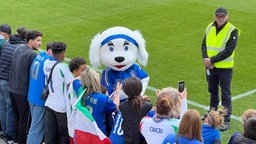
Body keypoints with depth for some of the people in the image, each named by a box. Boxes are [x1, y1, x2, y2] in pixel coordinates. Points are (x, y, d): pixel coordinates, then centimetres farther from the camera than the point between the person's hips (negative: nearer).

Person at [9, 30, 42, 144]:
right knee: (24, 120, 5)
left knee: (17, 118, 19)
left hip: (12, 90, 8)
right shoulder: (32, 55, -18)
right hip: (24, 93, -8)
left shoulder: (17, 50, 7)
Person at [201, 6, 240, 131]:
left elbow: (228, 51, -20)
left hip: (225, 68, -6)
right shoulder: (210, 27, 3)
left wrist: (211, 60, -19)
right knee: (213, 91, 21)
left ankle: (226, 120, 6)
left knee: (225, 94, 0)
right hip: (210, 66, 6)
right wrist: (206, 59, -12)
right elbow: (204, 44, 5)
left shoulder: (232, 31, -15)